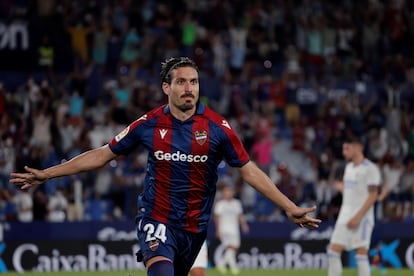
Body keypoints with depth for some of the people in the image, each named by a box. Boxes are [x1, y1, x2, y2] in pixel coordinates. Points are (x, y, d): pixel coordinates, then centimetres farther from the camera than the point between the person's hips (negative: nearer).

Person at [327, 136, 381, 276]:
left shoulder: (370, 168, -10)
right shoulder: (349, 167, 16)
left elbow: (373, 195, -15)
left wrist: (358, 217, -20)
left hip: (362, 217, -8)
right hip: (345, 216, 8)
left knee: (361, 253, -9)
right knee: (333, 250, 0)